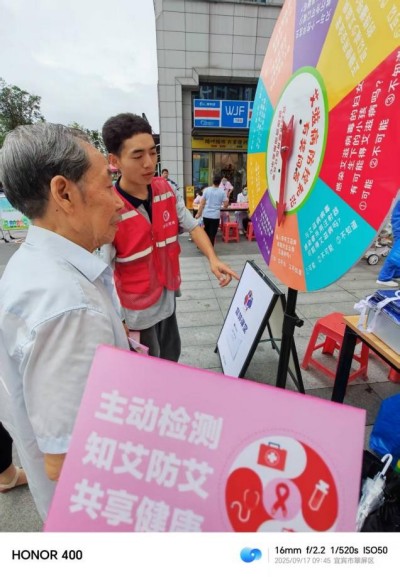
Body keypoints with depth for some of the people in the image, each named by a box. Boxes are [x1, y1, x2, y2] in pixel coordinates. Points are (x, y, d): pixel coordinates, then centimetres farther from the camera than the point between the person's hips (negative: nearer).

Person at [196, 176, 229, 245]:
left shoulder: (206, 190, 1)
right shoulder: (222, 192, -2)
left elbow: (202, 203, 0)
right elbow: (226, 204, -3)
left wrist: (198, 213, 5)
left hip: (206, 214, 2)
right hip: (215, 215, -2)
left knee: (206, 232, 19)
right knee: (212, 233, 4)